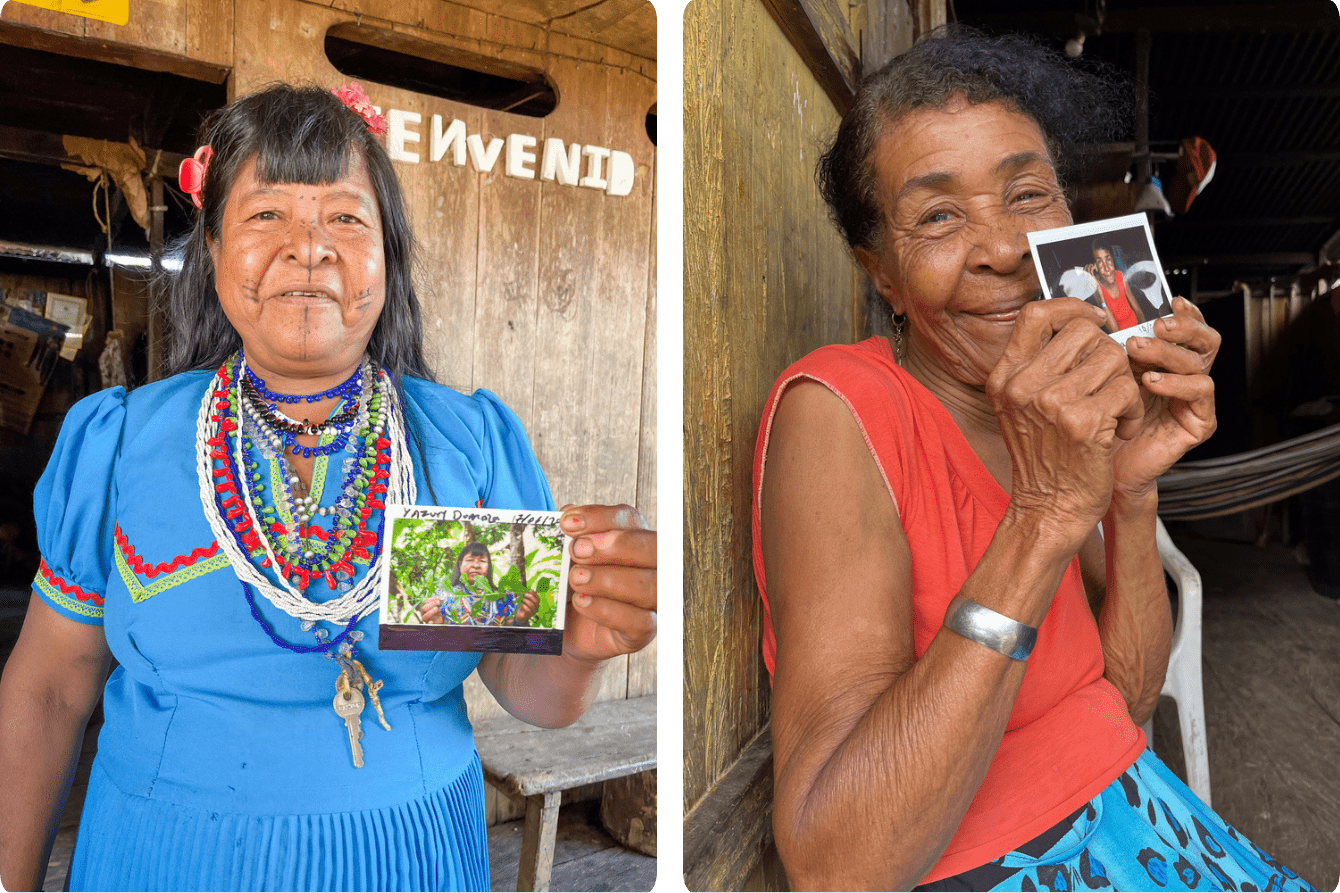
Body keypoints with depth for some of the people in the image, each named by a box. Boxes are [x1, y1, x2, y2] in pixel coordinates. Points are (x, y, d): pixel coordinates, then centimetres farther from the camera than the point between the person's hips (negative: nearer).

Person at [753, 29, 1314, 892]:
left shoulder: (1056, 413, 2)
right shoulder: (836, 410, -20)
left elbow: (1129, 699, 1)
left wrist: (1131, 494, -14)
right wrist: (1045, 516, -31)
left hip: (1121, 817, 6)